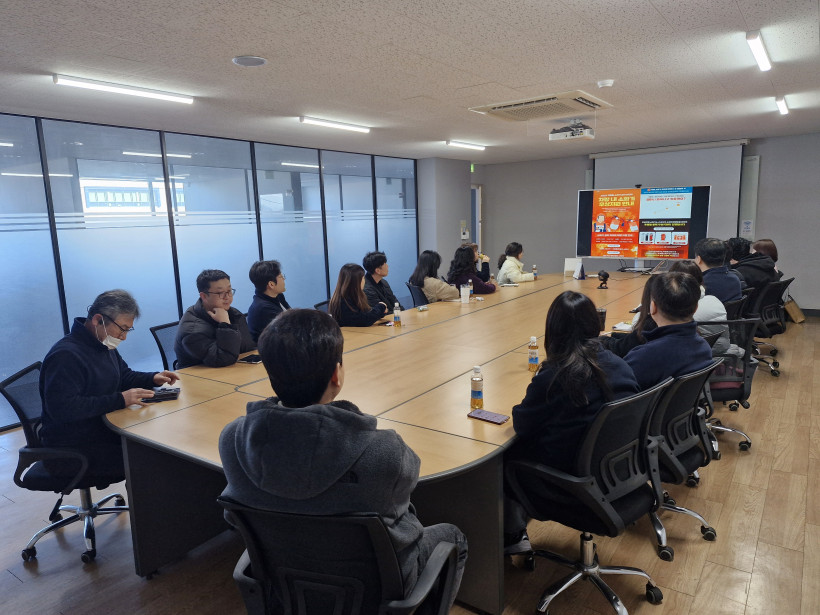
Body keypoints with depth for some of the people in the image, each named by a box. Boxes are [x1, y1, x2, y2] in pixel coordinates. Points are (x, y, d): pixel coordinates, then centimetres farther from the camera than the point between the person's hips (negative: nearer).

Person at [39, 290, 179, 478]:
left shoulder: (105, 346, 10)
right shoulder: (65, 355, -21)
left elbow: (124, 376, 24)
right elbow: (62, 408, -30)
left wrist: (153, 378, 3)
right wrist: (119, 400, -29)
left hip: (104, 432, 9)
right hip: (70, 449, -9)